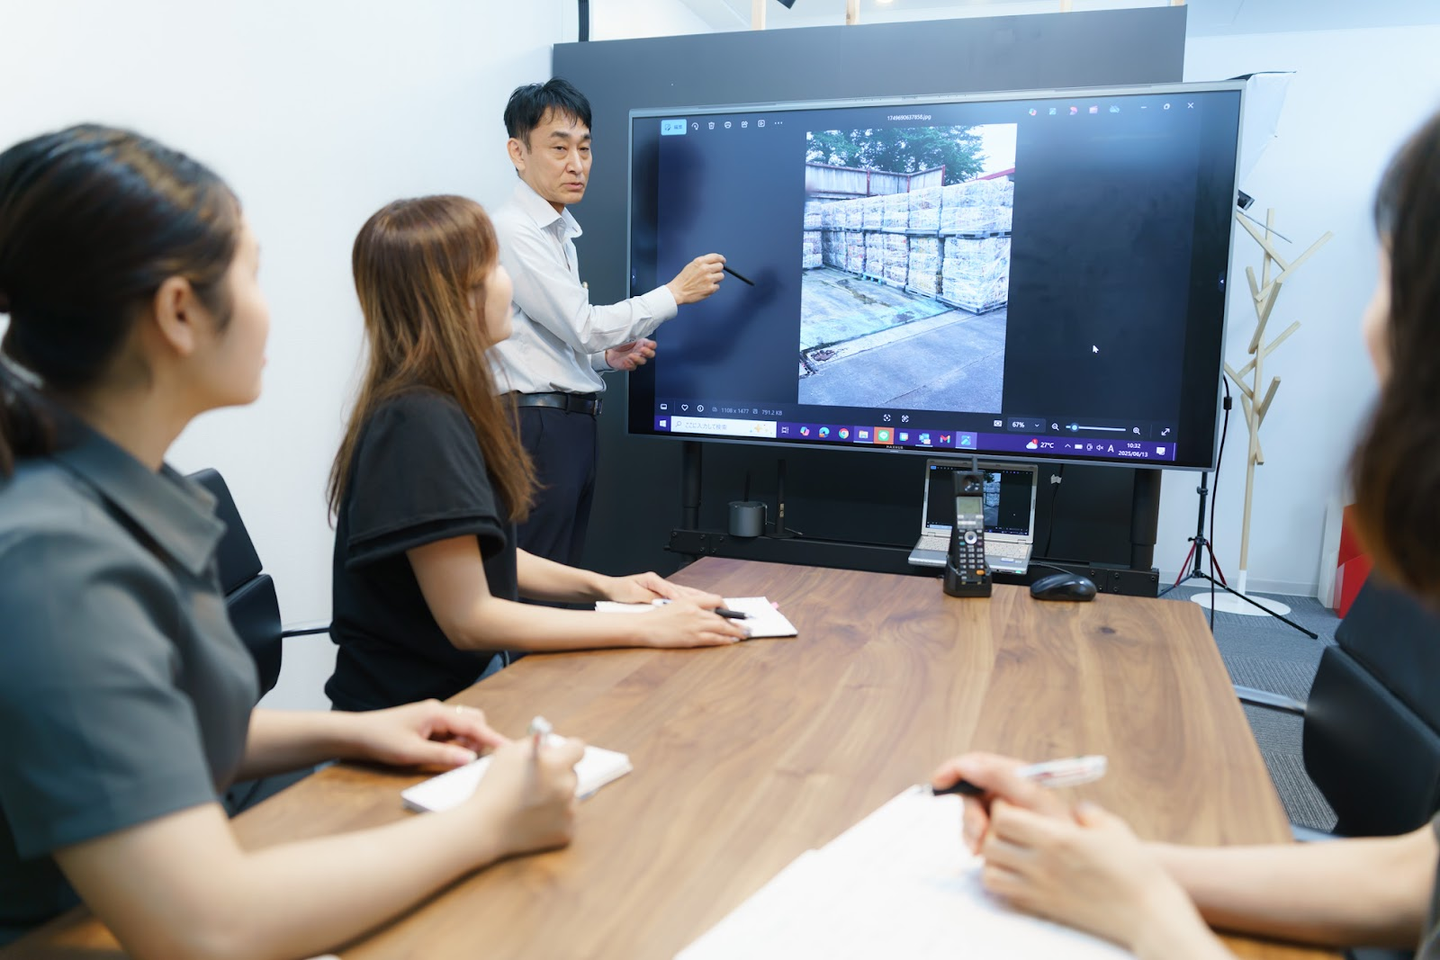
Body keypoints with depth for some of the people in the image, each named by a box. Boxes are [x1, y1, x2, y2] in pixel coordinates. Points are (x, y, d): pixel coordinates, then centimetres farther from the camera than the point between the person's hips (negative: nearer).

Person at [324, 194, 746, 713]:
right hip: (406, 712, -8)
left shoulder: (451, 404, 7)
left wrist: (601, 585, 5)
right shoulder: (419, 424, -23)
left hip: (457, 681, 9)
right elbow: (468, 619, -22)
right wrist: (642, 629, -19)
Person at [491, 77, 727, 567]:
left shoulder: (560, 232, 18)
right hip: (537, 428, -9)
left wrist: (607, 355, 7)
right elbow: (583, 324, -16)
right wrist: (676, 291, -11)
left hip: (573, 425, 9)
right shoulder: (512, 231, -12)